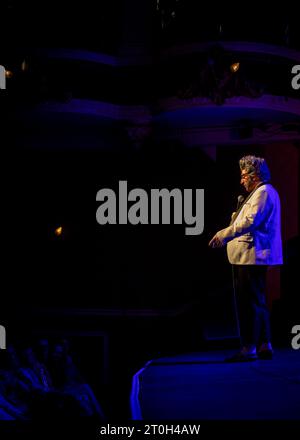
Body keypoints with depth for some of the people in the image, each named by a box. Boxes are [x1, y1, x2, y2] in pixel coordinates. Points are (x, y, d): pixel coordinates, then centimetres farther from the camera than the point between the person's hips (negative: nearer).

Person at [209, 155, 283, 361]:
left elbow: (251, 221, -23)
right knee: (258, 303, 13)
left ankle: (249, 349, -5)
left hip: (251, 257, -11)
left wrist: (224, 235, -20)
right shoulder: (264, 192, 21)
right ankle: (264, 346, 17)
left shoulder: (262, 192, -12)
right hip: (254, 256, 11)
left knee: (250, 303, -8)